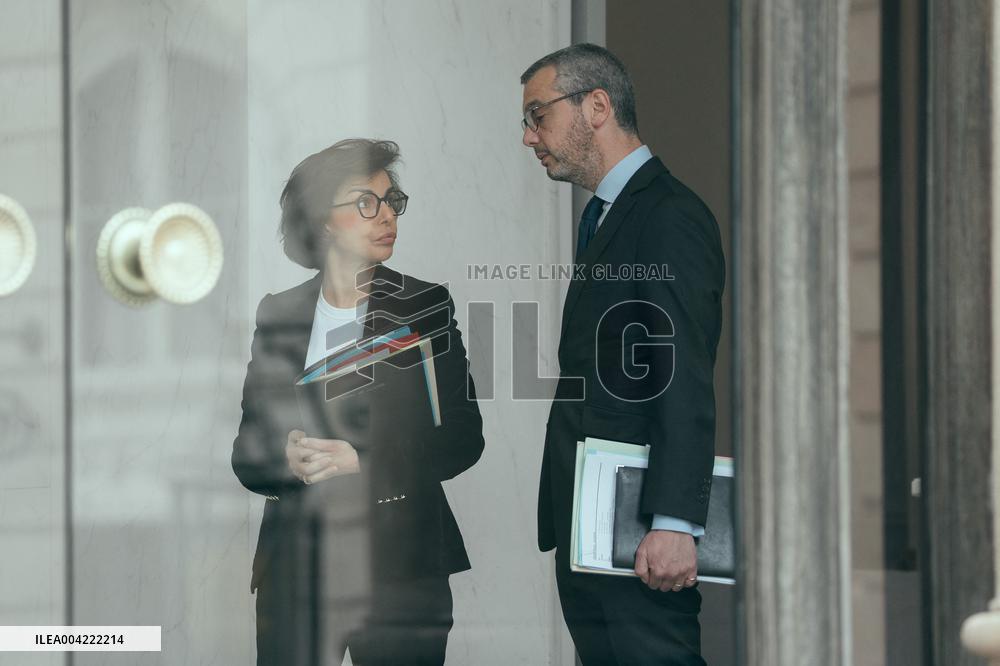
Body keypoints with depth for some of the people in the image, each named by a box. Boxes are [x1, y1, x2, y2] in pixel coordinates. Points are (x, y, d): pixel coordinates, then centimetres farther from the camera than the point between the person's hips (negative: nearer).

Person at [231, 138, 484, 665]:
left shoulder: (426, 306, 4)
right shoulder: (278, 314, 9)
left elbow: (462, 438, -1)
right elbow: (246, 453, 8)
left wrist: (363, 460, -14)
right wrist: (286, 456, -15)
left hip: (398, 567, -1)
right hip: (296, 564, 1)